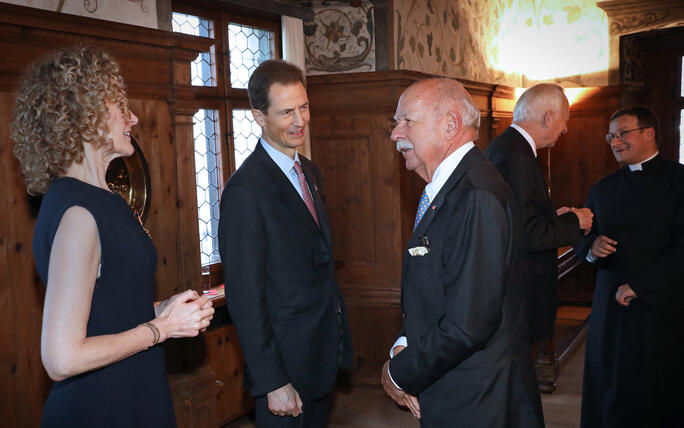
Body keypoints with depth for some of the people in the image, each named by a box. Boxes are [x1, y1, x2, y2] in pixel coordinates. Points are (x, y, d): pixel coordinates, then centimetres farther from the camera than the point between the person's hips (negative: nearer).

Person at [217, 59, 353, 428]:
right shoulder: (245, 190, -20)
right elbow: (245, 299, -20)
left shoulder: (310, 172, 7)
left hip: (324, 355, 8)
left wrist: (338, 338, 14)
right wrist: (271, 383, -19)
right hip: (286, 363, -8)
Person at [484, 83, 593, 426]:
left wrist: (553, 218, 12)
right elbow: (525, 234, -23)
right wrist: (573, 222, -8)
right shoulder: (515, 156, -18)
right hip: (508, 295, -11)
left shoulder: (503, 147, 14)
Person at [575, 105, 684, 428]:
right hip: (609, 306, 5)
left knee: (657, 400, 3)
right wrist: (591, 248, -7)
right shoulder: (603, 189, 15)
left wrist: (636, 286, -13)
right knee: (607, 396, 6)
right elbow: (581, 240, 17)